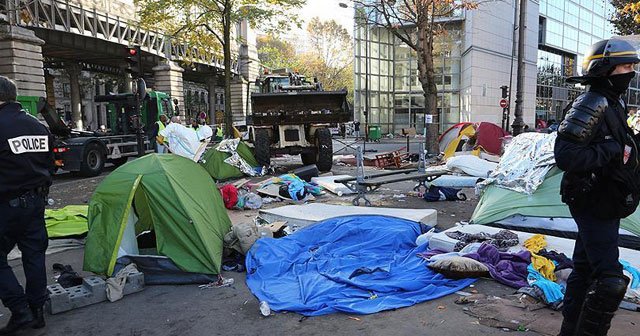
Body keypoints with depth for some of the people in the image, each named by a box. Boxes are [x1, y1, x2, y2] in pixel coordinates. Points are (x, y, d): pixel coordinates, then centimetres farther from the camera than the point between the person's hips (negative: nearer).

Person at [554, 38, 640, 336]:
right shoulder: (591, 104, -18)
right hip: (595, 206, -10)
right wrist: (611, 150, -24)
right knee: (610, 281, -9)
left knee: (584, 270, 17)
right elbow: (565, 155, -27)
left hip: (604, 206, 10)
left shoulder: (613, 104, 13)